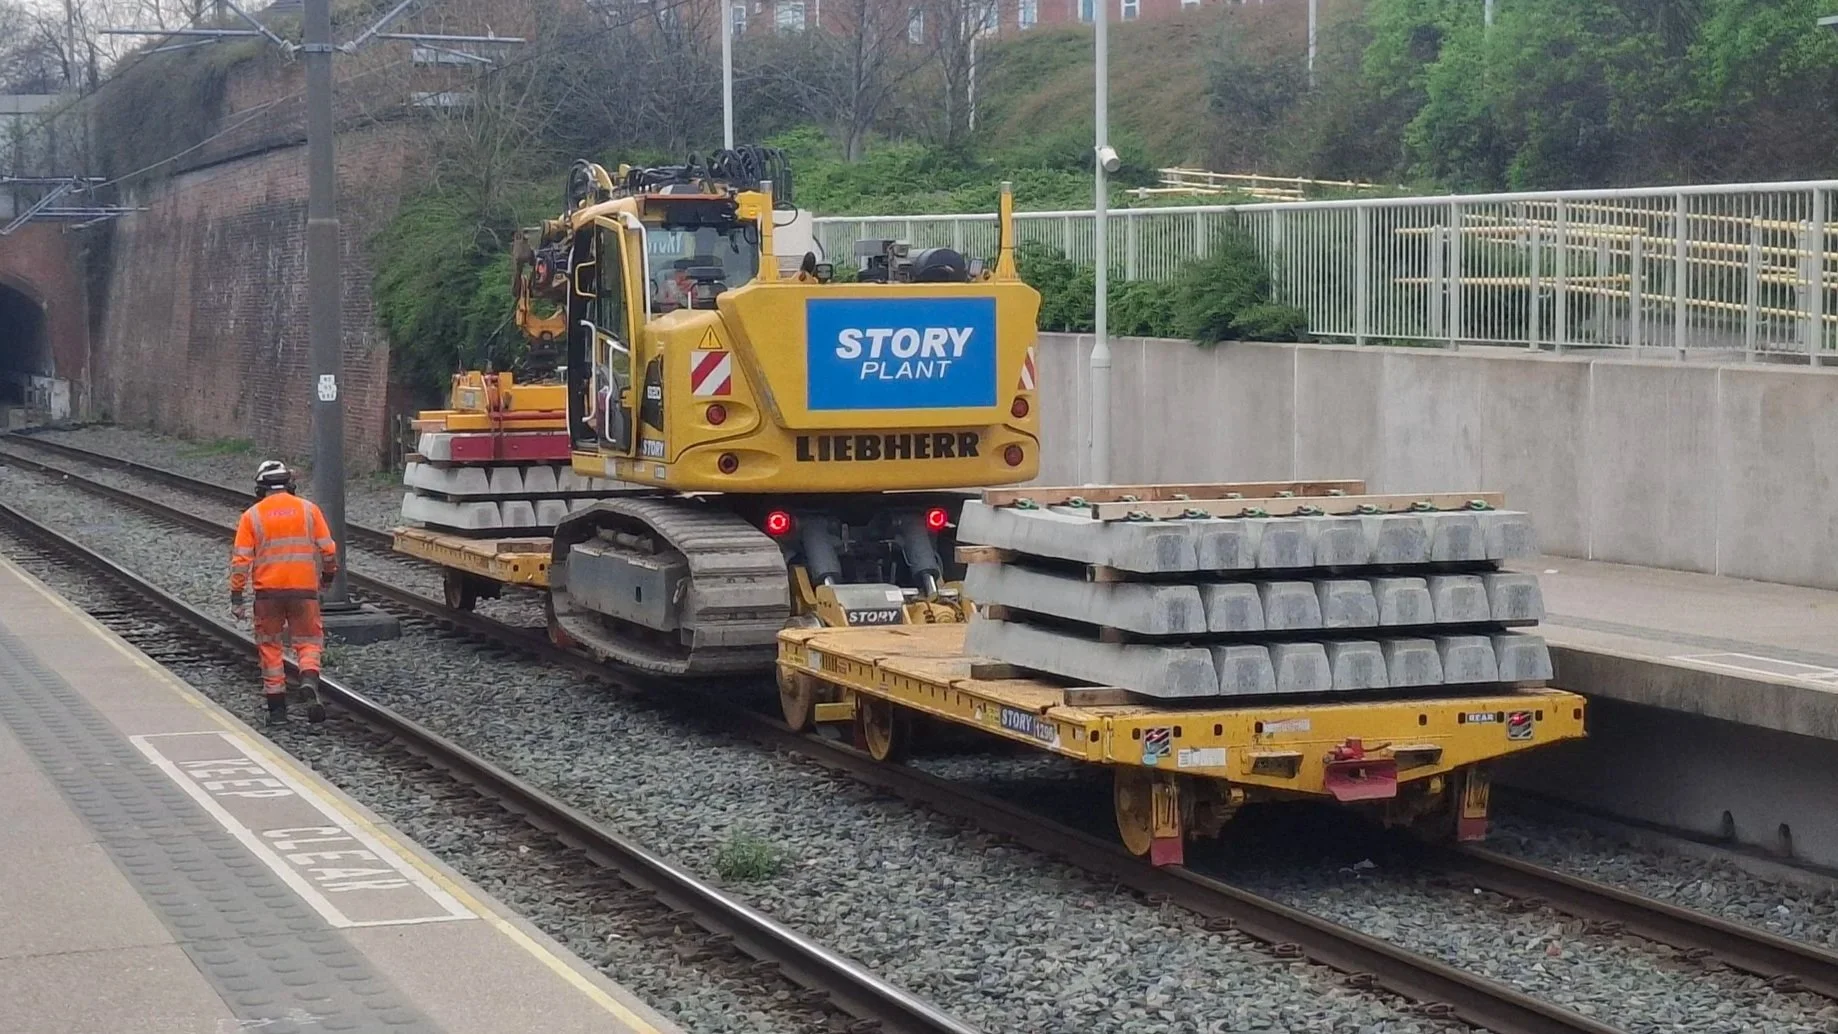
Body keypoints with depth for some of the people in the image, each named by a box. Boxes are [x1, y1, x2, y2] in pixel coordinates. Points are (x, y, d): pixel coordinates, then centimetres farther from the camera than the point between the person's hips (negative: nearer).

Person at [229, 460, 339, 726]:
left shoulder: (252, 515, 1)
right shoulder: (308, 509, 3)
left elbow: (241, 560, -3)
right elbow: (328, 549, 4)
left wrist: (236, 597, 1)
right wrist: (328, 575, 23)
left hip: (268, 590, 0)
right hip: (304, 588, 0)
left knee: (270, 647, 12)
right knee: (307, 643, 8)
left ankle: (277, 707, 13)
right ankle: (311, 688, -20)